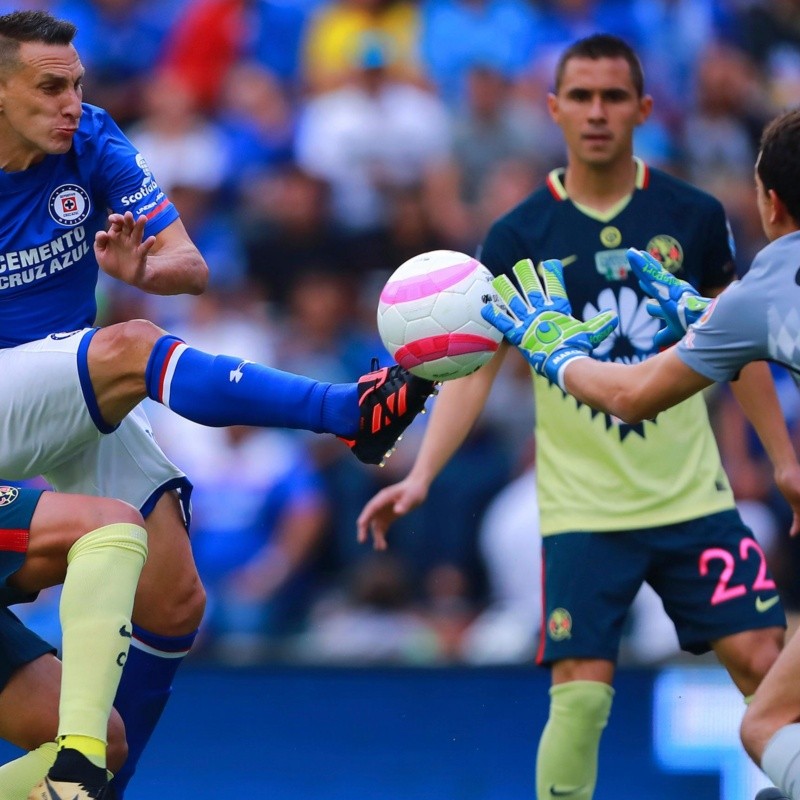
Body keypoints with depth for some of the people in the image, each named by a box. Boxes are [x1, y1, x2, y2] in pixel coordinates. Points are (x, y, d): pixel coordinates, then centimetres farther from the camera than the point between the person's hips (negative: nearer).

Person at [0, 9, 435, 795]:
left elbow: (191, 266, -3)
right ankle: (353, 412, -40)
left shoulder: (91, 141, -2)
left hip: (89, 410, 5)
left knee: (172, 606, -3)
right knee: (131, 348, -33)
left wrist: (138, 267, -27)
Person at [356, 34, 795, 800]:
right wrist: (420, 476, -17)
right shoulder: (519, 236, -4)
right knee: (581, 694, -10)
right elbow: (473, 369, -5)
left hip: (692, 497, 2)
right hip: (582, 510, -2)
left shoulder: (693, 217, 1)